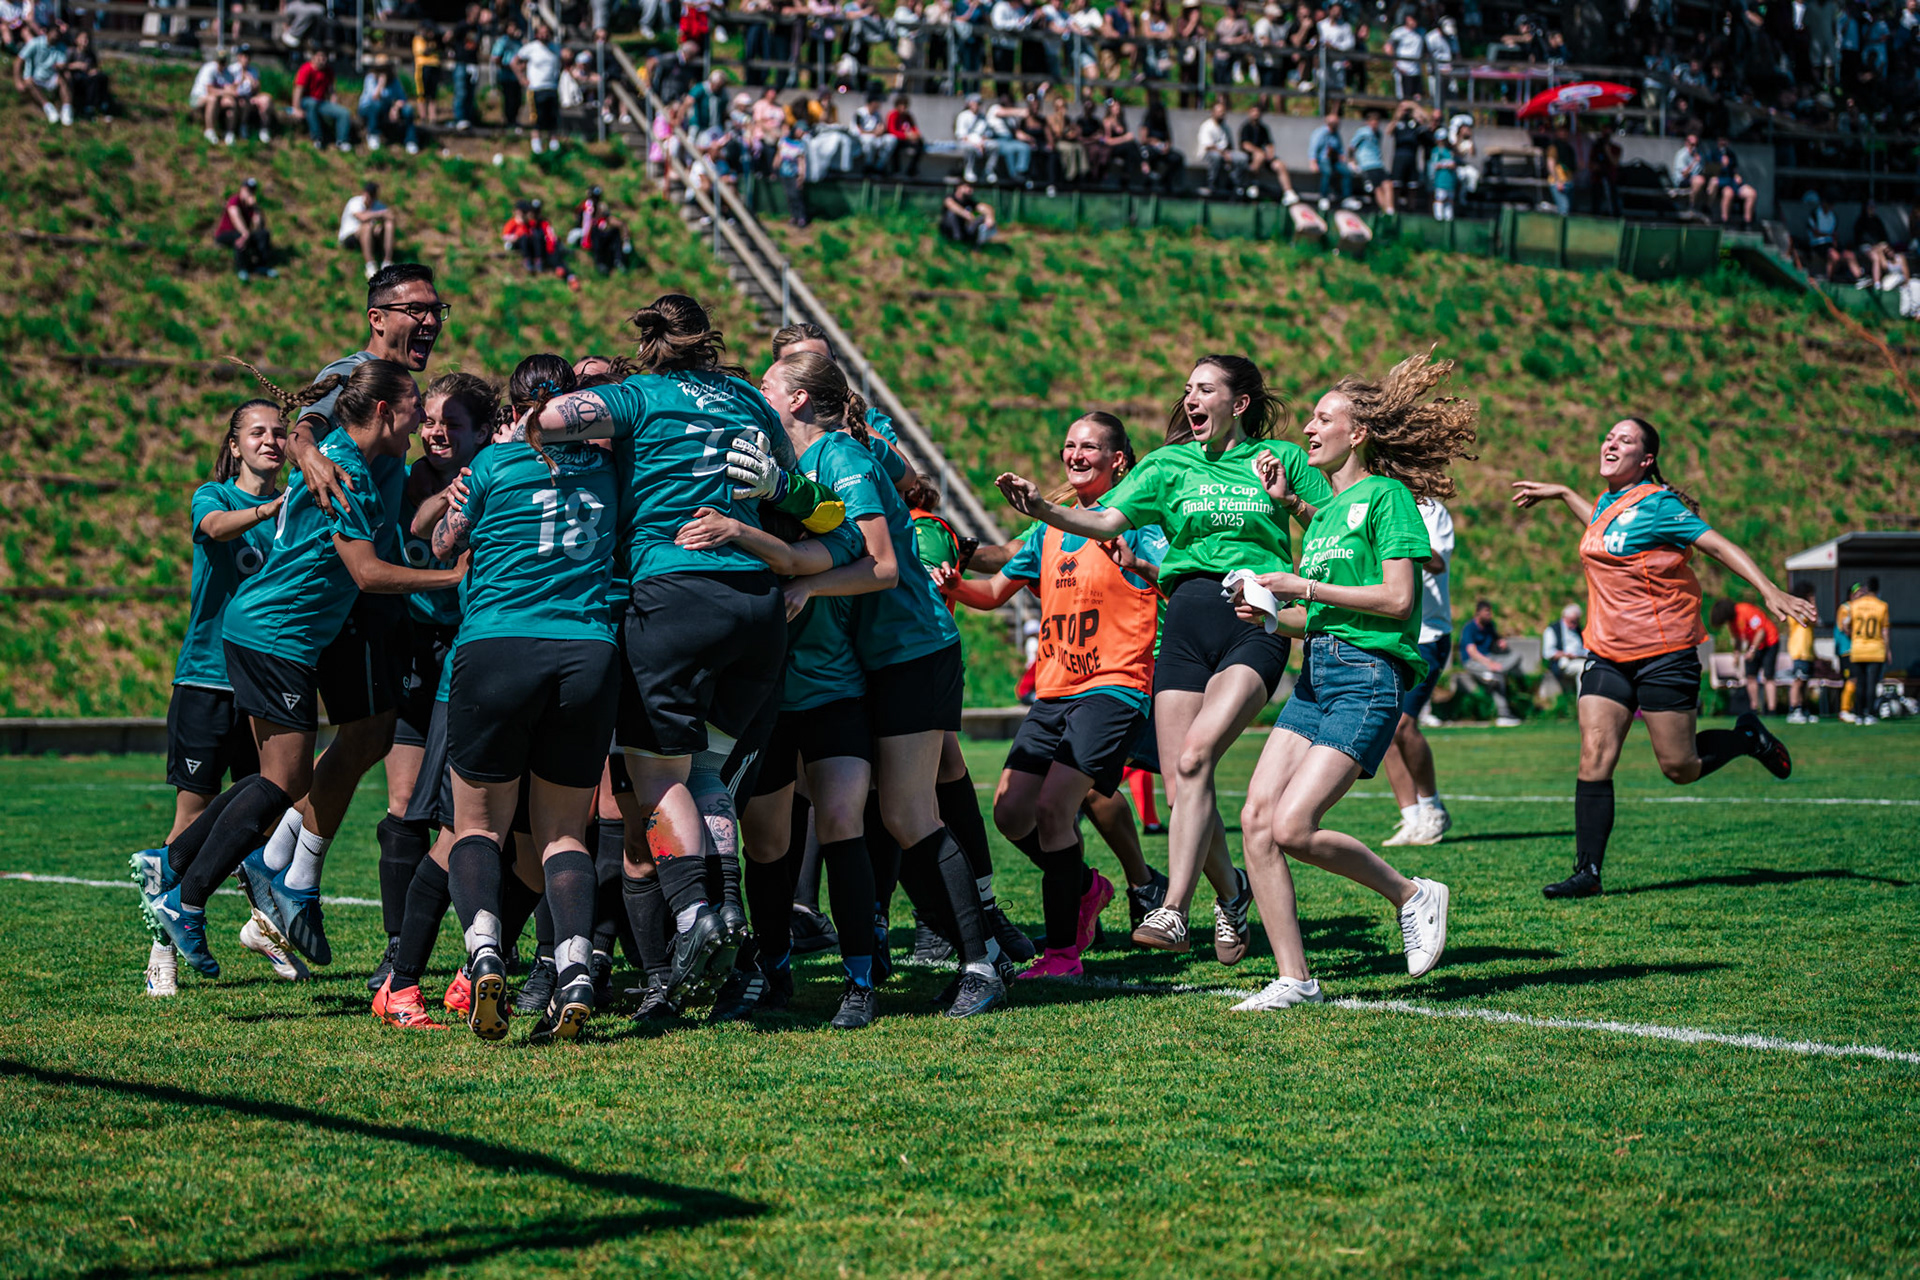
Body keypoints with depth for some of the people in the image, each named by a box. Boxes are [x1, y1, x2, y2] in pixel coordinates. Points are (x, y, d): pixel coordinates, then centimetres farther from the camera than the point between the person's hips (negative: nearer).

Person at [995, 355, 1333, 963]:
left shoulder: (1282, 460, 10)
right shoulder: (1168, 464, 13)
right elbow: (1108, 520, 1)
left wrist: (1290, 502, -6)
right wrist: (1042, 508, -14)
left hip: (1256, 622, -3)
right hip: (1186, 620, 3)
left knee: (1194, 757, -23)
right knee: (1179, 784, -3)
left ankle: (1173, 911, -24)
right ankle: (1230, 891, 23)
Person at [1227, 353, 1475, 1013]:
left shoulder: (1386, 495, -3)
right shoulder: (1324, 511, 22)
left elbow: (1398, 599, -13)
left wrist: (1303, 587, -9)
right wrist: (1269, 611, 5)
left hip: (1368, 674, -8)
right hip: (1315, 674, 8)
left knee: (1293, 827, -17)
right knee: (1256, 819, -6)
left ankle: (1411, 894, 5)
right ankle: (1294, 979, -1)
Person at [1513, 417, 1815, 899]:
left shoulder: (1657, 505, -12)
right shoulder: (1606, 503, 11)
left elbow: (1717, 544, -16)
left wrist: (1769, 591, -26)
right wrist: (1560, 493, 39)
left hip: (1663, 653, -6)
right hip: (1608, 655, 6)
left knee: (1680, 768, 0)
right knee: (1594, 758, -7)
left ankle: (1748, 737, 29)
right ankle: (1587, 872, -7)